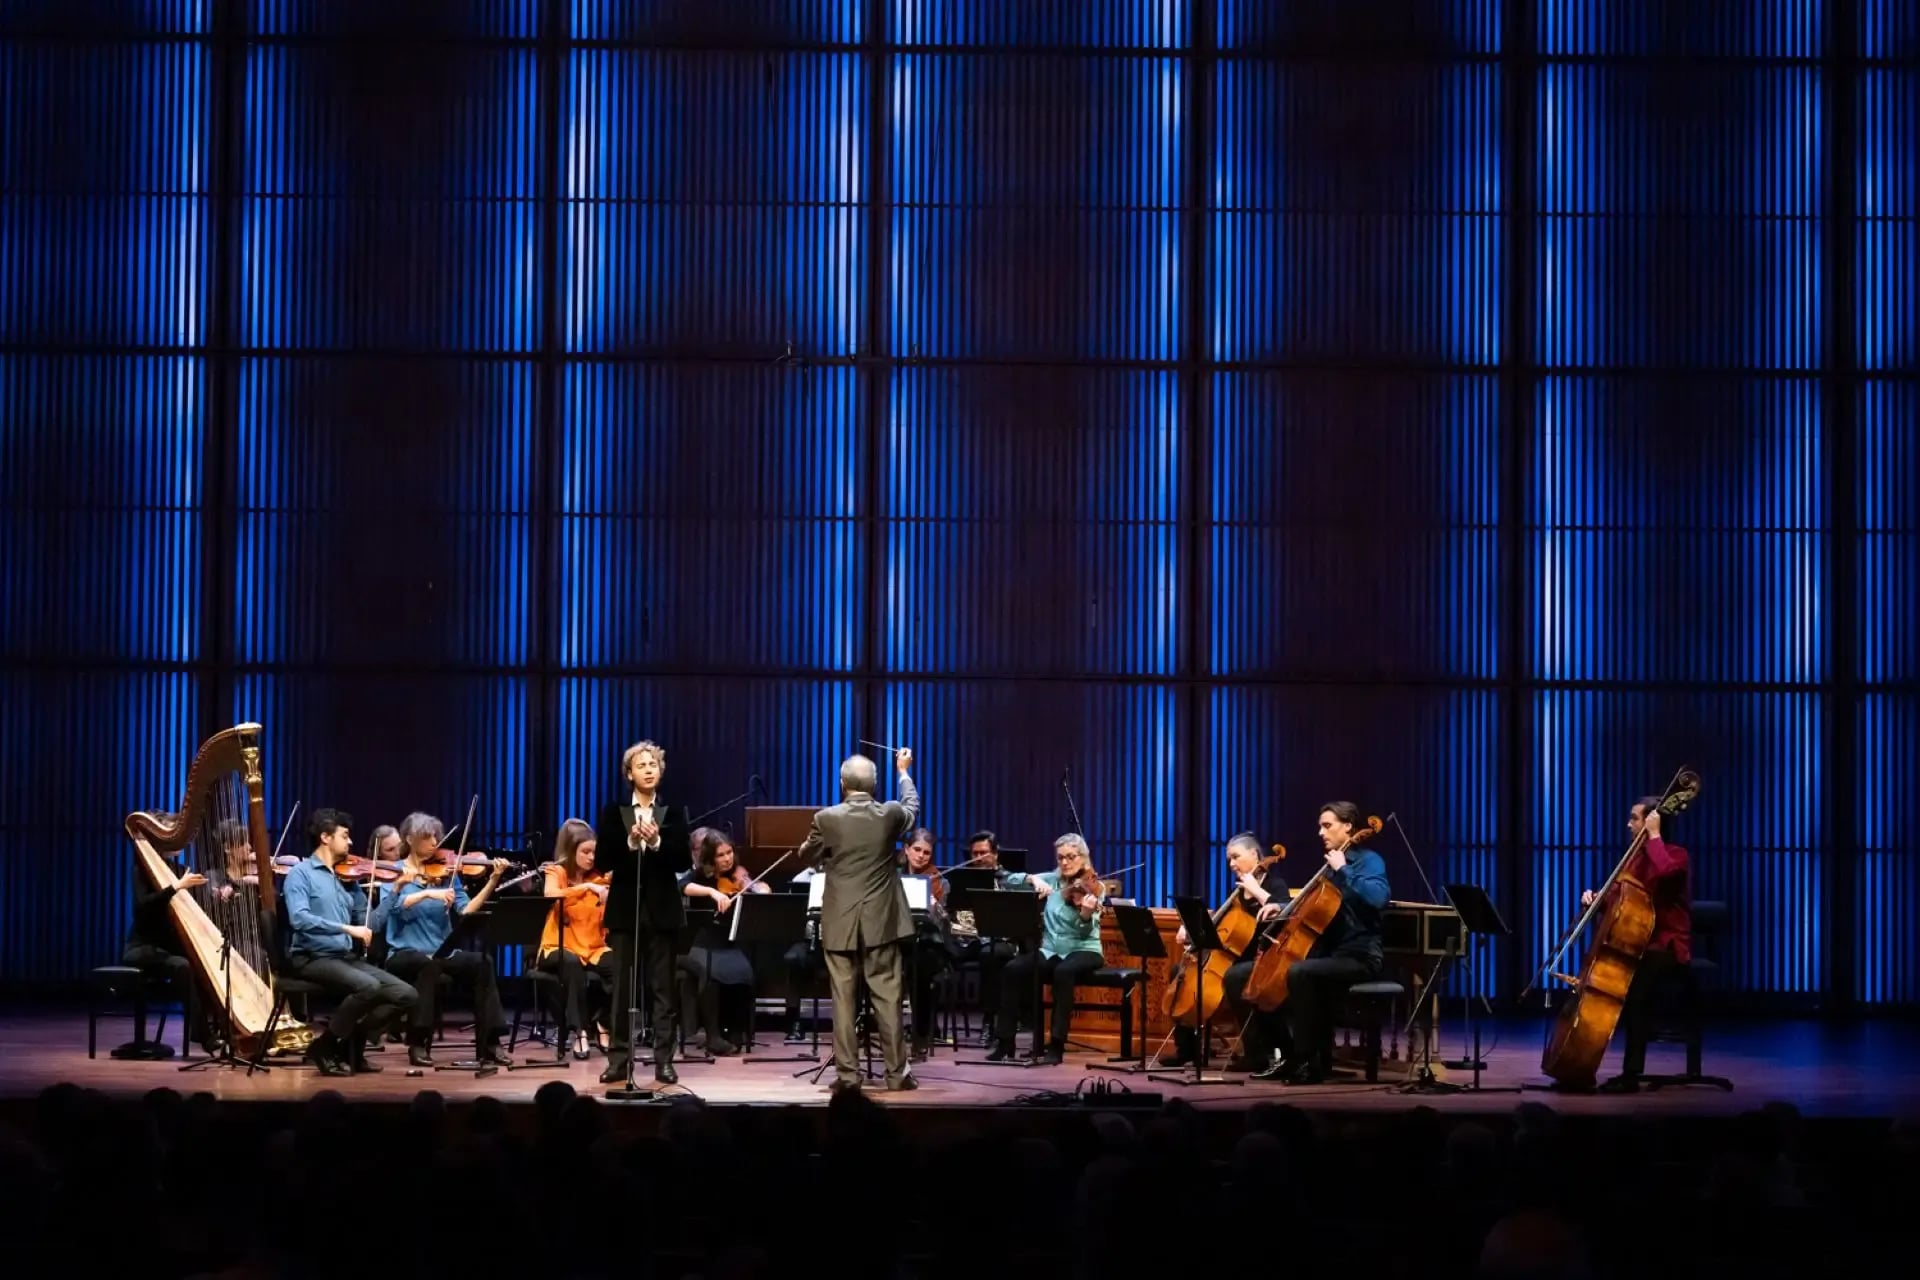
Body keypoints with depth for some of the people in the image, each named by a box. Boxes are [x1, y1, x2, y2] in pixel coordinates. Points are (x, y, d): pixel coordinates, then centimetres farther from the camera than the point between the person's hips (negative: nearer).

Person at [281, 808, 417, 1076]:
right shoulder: (301, 872, -3)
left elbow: (371, 924, 13)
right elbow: (299, 919, -21)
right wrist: (346, 928, -25)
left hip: (346, 957, 7)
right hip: (312, 958, -7)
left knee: (406, 995, -9)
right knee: (368, 986, -33)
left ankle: (351, 1044, 5)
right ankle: (324, 1046, -13)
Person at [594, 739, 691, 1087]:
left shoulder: (674, 811, 4)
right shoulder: (613, 811, 5)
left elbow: (684, 861, -4)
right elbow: (603, 860, -3)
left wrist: (657, 842, -18)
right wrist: (630, 842, -18)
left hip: (662, 908, 0)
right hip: (625, 907, 0)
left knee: (663, 988, 1)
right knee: (622, 987, 2)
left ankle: (664, 1061, 4)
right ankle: (618, 1059, 6)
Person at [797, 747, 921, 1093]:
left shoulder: (827, 819, -9)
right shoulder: (890, 814, -5)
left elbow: (806, 859, 7)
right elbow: (912, 807, 21)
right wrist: (903, 772, 37)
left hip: (841, 923, -1)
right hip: (881, 921, 1)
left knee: (844, 999, 3)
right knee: (887, 997, 4)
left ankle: (847, 1073, 3)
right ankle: (897, 1072, 5)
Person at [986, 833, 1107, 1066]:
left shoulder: (1093, 888, -5)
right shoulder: (1051, 880, 6)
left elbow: (1086, 930, -17)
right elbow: (1008, 880, 0)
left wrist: (1087, 913, -39)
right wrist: (1033, 879, -18)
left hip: (1084, 951, -4)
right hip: (1051, 950, 4)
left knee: (1064, 971, -37)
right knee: (1013, 969, -23)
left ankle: (1057, 1045, -31)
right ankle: (1004, 1042, -17)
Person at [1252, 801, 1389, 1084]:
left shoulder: (1368, 861, -8)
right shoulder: (1332, 865, 16)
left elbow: (1377, 898, -28)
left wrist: (1343, 870, -22)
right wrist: (1282, 907, 10)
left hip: (1360, 955, -9)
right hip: (1334, 952, 9)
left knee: (1299, 972, -27)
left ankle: (1307, 1060, -23)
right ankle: (1320, 1058, 9)